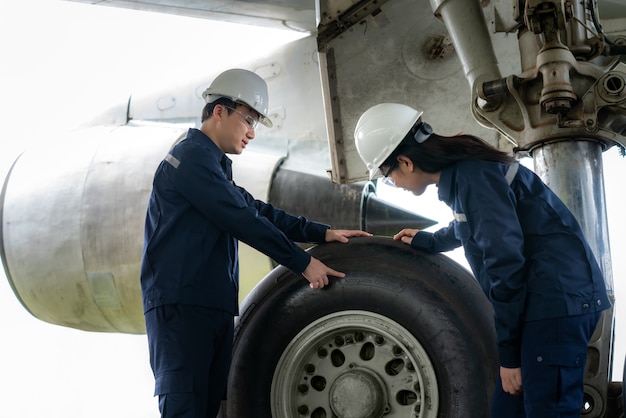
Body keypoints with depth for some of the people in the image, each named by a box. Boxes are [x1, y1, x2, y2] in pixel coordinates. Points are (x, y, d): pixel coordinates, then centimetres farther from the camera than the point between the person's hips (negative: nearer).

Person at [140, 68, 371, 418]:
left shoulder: (214, 163, 23)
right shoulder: (192, 156, -10)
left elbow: (258, 210, 19)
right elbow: (243, 220, -16)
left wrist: (321, 233, 10)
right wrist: (303, 262, -13)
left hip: (214, 304, 10)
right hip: (181, 303, -10)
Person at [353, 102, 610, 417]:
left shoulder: (472, 176, -18)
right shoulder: (460, 171, 13)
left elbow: (504, 258, -21)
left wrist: (507, 352, -16)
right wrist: (427, 242, 49)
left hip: (558, 295, -10)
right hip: (542, 297, 10)